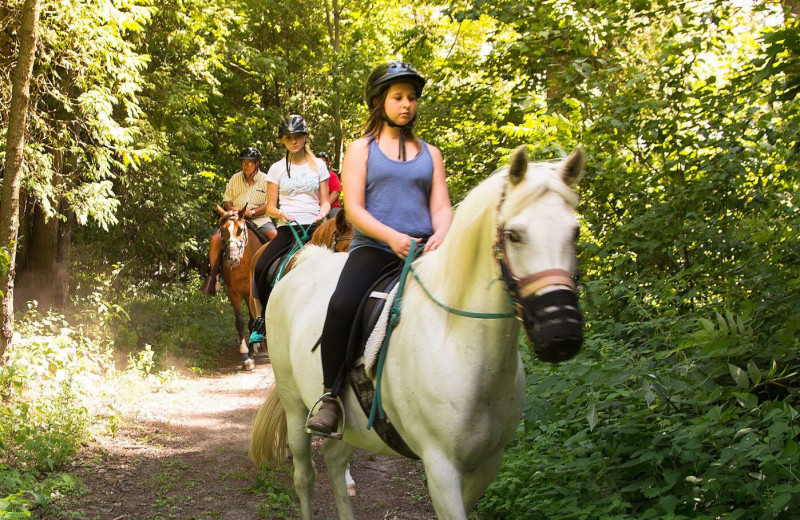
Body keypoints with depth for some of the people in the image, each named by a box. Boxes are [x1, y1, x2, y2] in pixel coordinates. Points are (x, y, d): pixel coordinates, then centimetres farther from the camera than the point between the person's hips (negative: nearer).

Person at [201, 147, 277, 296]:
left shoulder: (265, 180, 3)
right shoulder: (235, 179, 11)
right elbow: (226, 200, 14)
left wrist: (252, 212, -18)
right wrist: (231, 208, -10)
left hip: (259, 219, -2)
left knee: (275, 236, -32)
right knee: (215, 239, -21)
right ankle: (213, 275, -11)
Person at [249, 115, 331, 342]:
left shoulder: (318, 165, 12)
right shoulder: (277, 168, 11)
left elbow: (325, 201, 12)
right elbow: (270, 206, 9)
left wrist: (322, 213, -10)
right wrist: (280, 213, -13)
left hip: (314, 226, 0)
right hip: (287, 227, 0)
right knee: (260, 268, -21)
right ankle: (263, 318, -2)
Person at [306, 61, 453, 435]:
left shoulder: (430, 153, 21)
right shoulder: (362, 149, 13)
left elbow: (441, 206, 12)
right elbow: (354, 209, 1)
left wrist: (441, 235, -12)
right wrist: (392, 236, -16)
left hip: (421, 250, 3)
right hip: (373, 247, -3)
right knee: (342, 306, -32)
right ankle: (331, 395, -17)